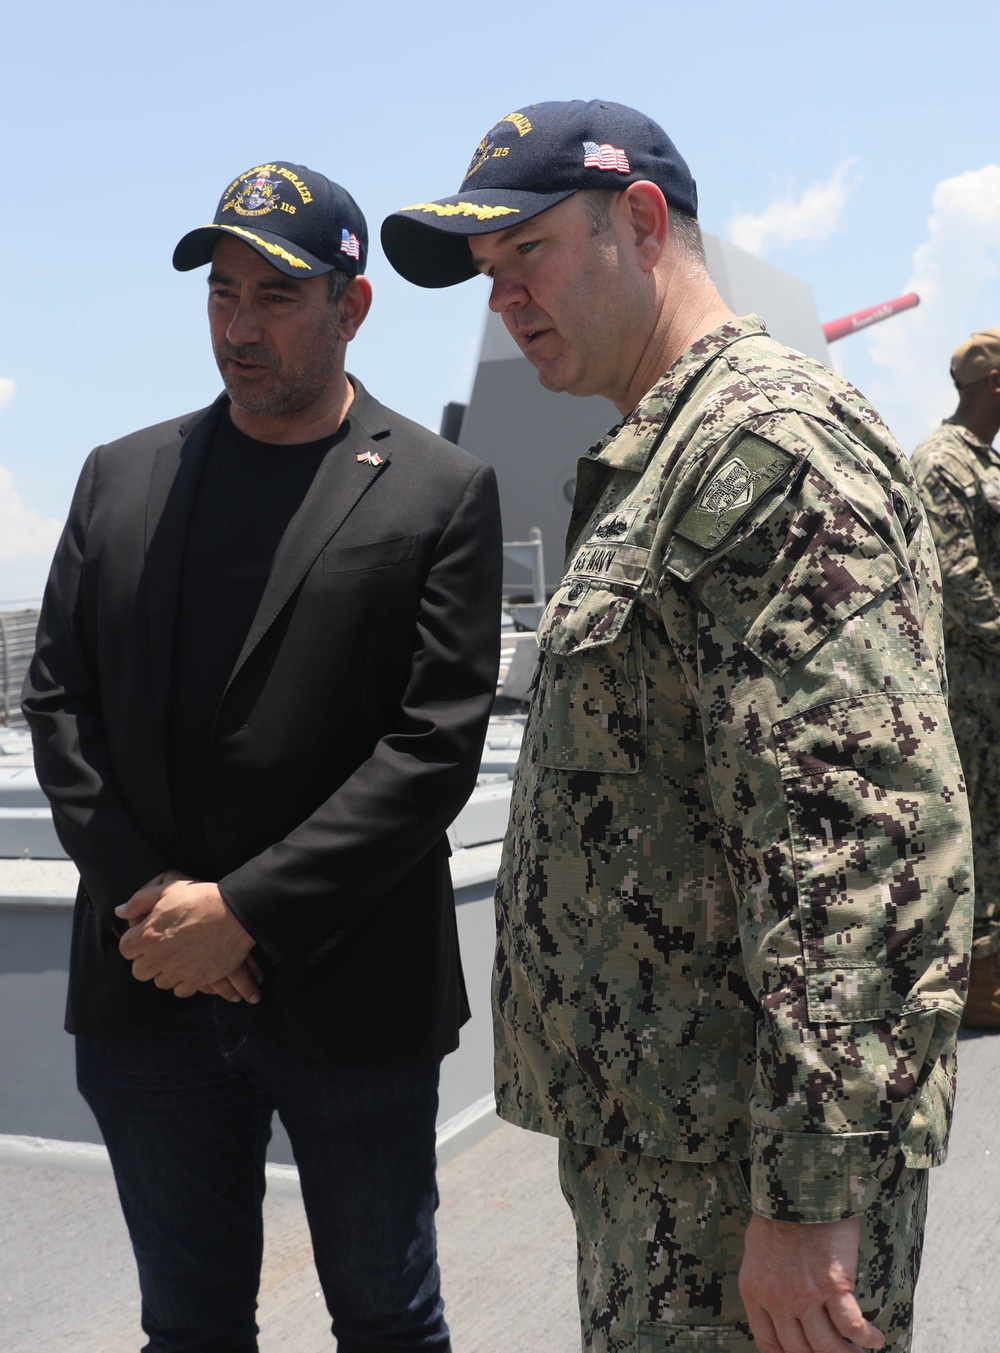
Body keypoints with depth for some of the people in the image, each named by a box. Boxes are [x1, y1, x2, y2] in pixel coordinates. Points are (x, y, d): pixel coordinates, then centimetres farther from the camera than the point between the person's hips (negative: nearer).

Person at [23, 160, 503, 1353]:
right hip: (148, 989, 3)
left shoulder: (440, 492, -2)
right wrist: (146, 897, -9)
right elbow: (57, 701, 5)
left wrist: (243, 912, -15)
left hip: (349, 995, -3)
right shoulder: (121, 478, 9)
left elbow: (436, 745, -10)